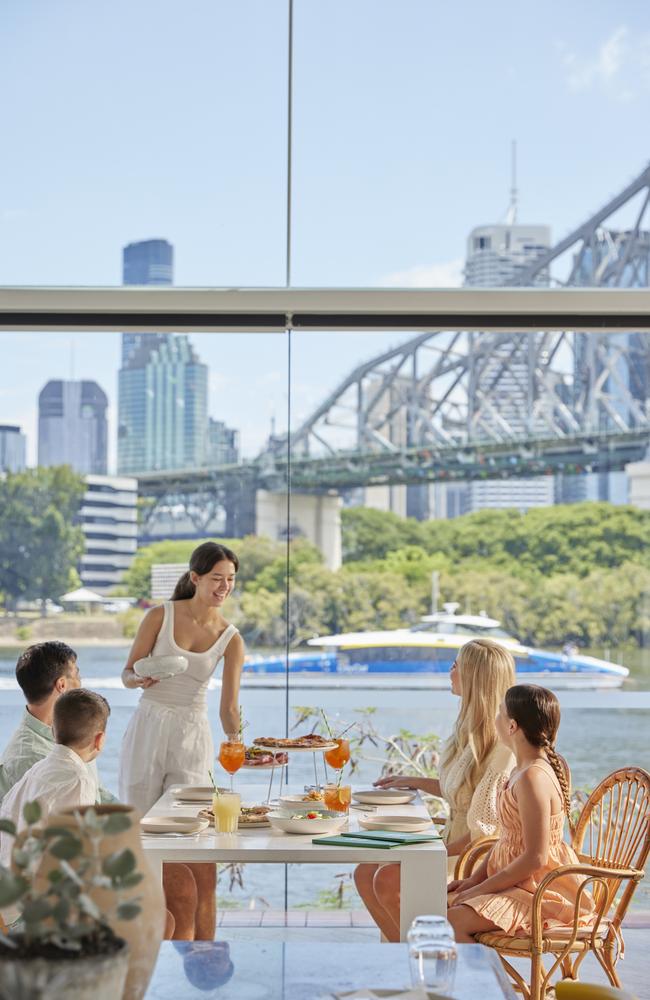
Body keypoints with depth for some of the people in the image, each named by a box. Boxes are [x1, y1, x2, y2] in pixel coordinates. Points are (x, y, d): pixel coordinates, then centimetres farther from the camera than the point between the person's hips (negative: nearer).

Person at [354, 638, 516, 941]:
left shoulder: (503, 744, -22)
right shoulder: (470, 729, 6)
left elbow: (487, 829, -21)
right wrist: (415, 782, 22)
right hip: (453, 842, 9)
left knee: (388, 880, -20)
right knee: (366, 874, -1)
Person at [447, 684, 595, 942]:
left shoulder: (533, 778, -23)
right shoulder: (521, 771, 10)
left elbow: (535, 858, -24)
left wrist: (482, 888, -17)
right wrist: (475, 879, 7)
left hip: (541, 891, -10)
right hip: (516, 883, 10)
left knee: (452, 921, -24)